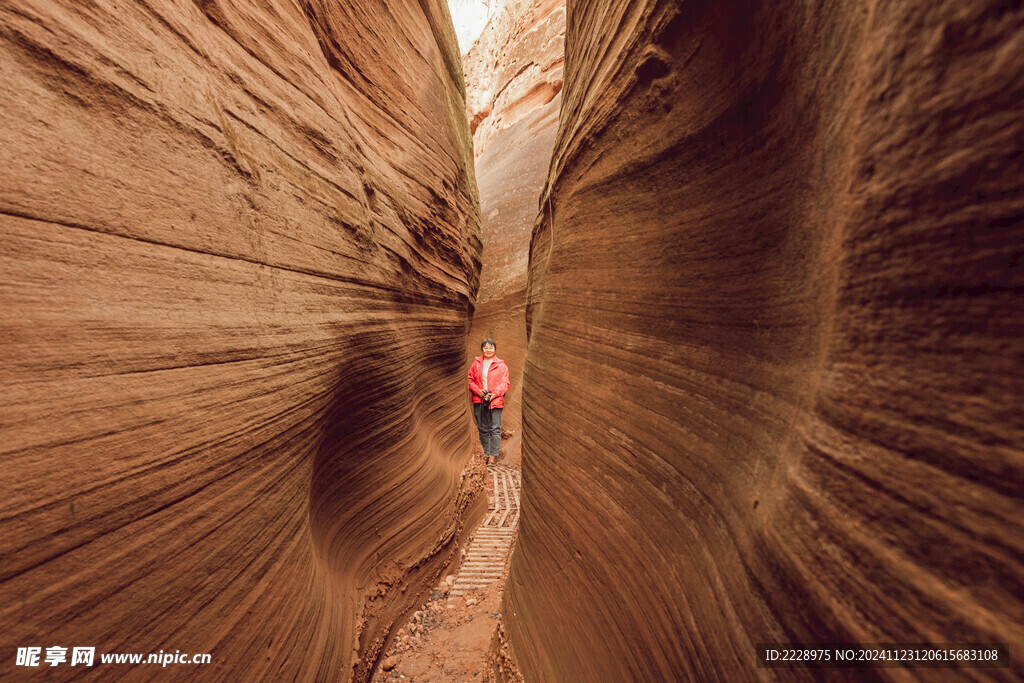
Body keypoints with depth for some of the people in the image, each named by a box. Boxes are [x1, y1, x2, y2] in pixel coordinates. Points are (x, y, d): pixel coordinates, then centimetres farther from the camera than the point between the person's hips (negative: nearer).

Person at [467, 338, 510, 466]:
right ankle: (485, 453, 21)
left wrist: (495, 394, -15)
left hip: (495, 400, -3)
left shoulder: (501, 365, 3)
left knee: (495, 429, -3)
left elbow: (505, 383, -1)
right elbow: (470, 379, 10)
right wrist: (477, 390, -7)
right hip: (479, 400, 3)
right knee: (482, 429, 10)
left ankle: (493, 455, 3)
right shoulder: (476, 364, 10)